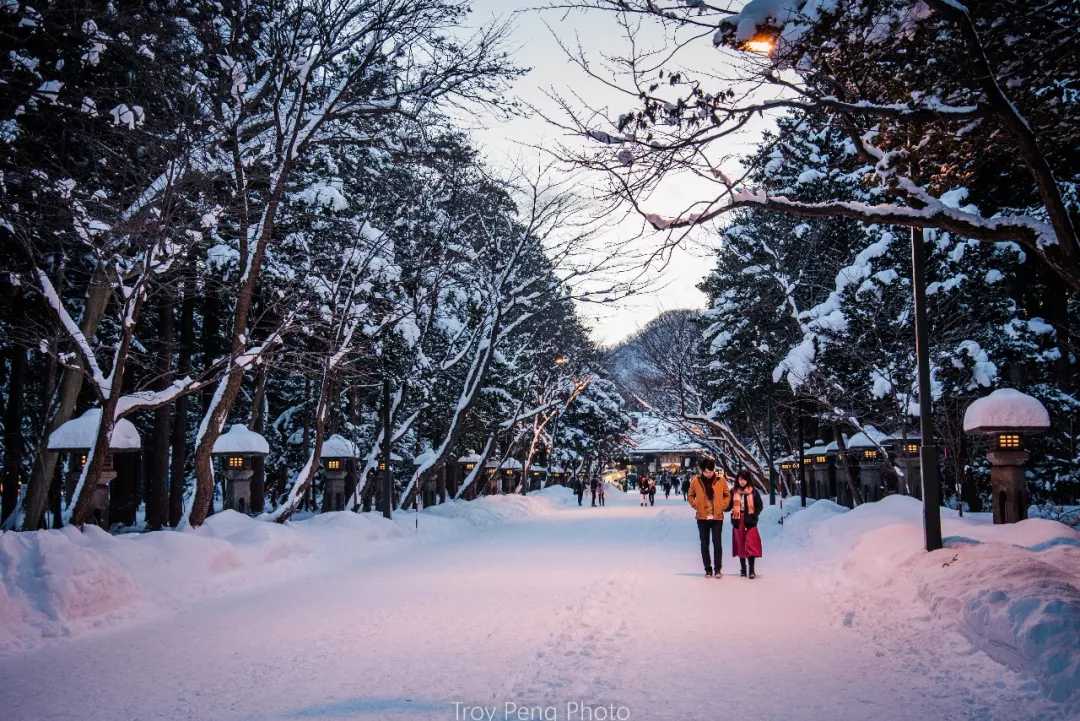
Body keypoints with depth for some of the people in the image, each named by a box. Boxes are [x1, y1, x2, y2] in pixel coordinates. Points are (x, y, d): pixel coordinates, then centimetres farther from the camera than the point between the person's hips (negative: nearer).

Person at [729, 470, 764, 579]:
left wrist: (753, 515, -8)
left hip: (749, 522, -2)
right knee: (740, 545, 7)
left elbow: (759, 506, 4)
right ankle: (743, 569, 17)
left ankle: (751, 570, -8)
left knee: (750, 545, -9)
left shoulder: (753, 491, 0)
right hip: (738, 522, 2)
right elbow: (729, 506, 6)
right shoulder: (734, 492, 5)